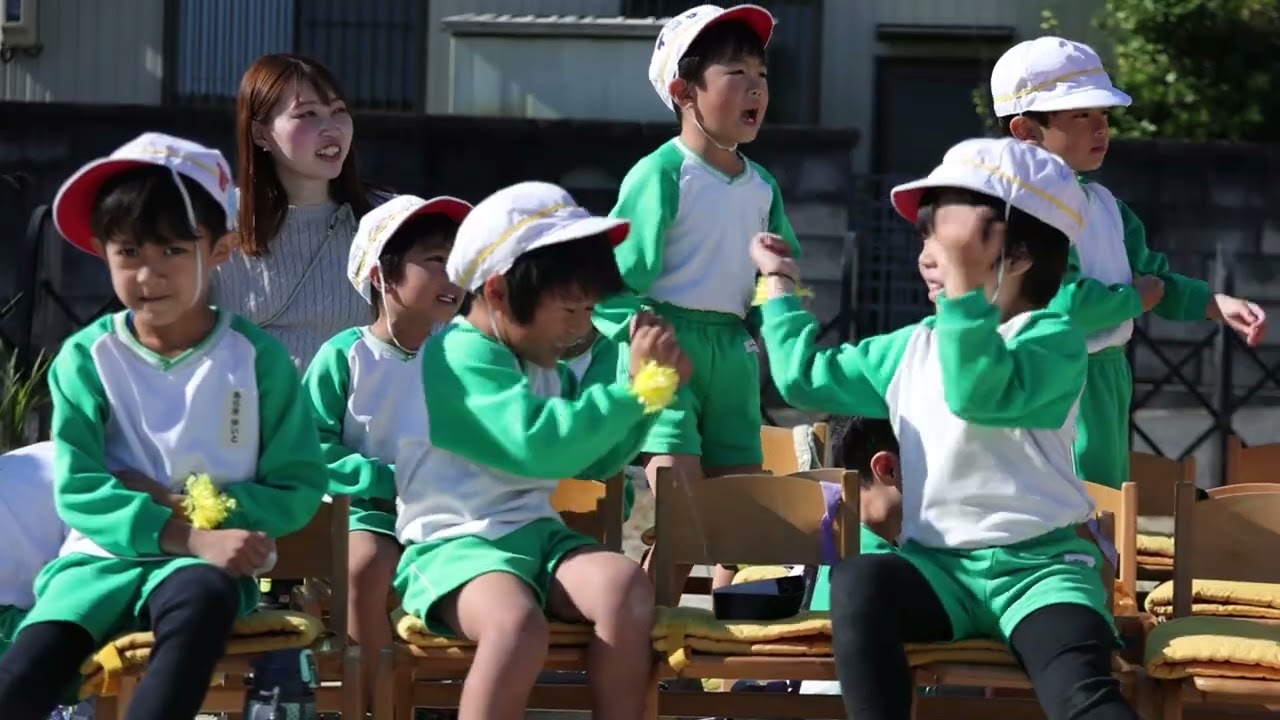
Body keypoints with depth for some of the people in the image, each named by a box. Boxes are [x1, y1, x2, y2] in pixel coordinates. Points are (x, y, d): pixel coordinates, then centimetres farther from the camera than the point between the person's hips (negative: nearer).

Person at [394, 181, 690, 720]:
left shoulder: (548, 368, 17)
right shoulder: (460, 357, -12)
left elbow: (597, 460, 26)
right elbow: (540, 444, -25)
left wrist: (654, 388, 12)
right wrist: (631, 388, -20)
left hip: (536, 535, 8)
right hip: (456, 544, -8)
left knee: (626, 586, -24)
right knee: (518, 622, -39)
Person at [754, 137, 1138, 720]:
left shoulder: (1053, 339, -4)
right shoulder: (911, 349, 18)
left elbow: (979, 393, -25)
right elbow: (806, 378, 30)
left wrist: (964, 279, -30)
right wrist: (779, 285, 33)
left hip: (1037, 563, -5)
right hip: (936, 564, 5)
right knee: (857, 580, -30)